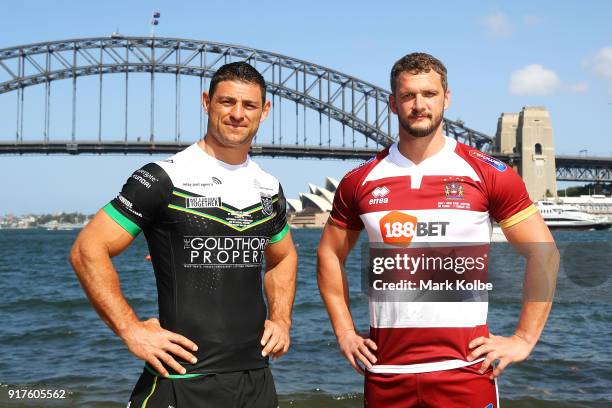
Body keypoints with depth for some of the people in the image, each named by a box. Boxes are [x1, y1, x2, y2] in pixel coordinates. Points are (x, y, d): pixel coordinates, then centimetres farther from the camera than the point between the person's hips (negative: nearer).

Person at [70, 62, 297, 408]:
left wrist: (282, 319, 10)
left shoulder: (270, 189, 8)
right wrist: (132, 330, -17)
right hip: (182, 379, -5)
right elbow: (88, 250, -11)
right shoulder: (165, 179, -9)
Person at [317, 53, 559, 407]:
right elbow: (330, 254, 15)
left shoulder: (489, 174, -2)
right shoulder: (360, 181, 5)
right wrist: (344, 331, 7)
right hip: (385, 370, 2)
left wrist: (524, 339, -4)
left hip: (465, 368, -2)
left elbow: (544, 254, 1)